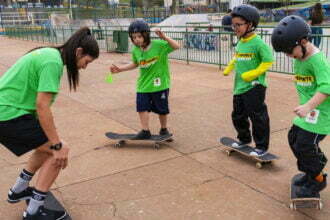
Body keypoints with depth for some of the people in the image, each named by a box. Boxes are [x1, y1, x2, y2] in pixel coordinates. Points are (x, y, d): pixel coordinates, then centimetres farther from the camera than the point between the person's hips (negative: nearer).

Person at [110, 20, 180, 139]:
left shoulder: (159, 45, -17)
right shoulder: (135, 51, -1)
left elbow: (177, 46, -21)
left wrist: (164, 38, -34)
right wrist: (119, 69, 10)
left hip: (160, 84, -4)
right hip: (143, 84, 4)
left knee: (162, 109, 11)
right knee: (142, 108, 0)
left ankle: (164, 129, 32)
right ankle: (145, 131, 13)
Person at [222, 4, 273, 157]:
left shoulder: (258, 42, -15)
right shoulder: (240, 43, 9)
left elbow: (268, 61, -17)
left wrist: (252, 74, -22)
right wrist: (229, 67, 8)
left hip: (254, 87, -8)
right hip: (239, 87, 9)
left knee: (257, 117, 0)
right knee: (237, 116, 18)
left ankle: (262, 147, 15)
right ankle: (244, 139, 40)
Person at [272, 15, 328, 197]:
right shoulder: (299, 58, 7)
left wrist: (308, 106, -39)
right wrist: (305, 105, 18)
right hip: (308, 108, 9)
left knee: (304, 145, -8)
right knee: (294, 138, 13)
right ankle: (311, 171, 33)